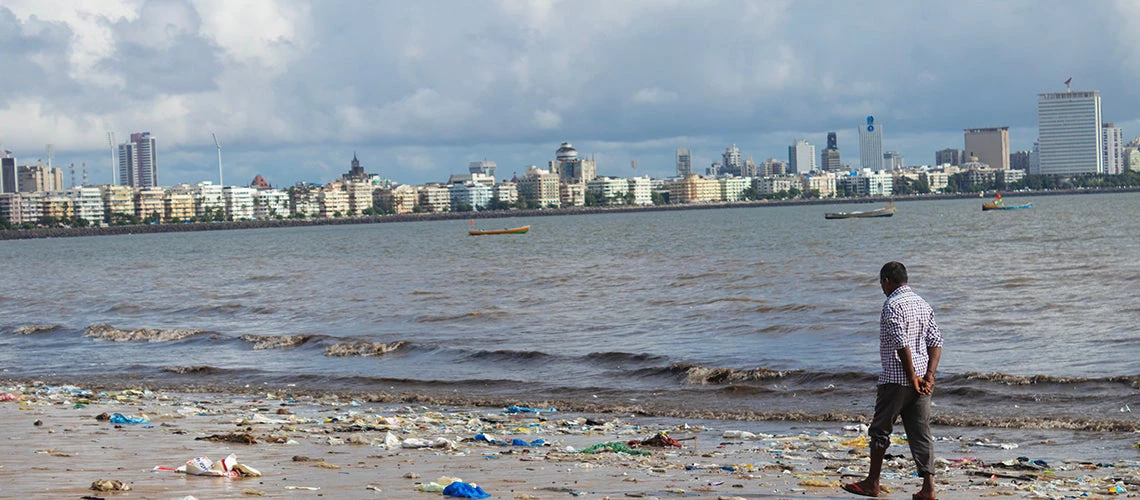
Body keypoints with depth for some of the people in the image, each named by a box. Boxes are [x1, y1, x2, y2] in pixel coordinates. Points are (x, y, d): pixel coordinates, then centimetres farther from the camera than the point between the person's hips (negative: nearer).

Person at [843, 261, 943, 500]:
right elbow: (936, 341, 7)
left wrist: (912, 377, -15)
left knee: (880, 429, 6)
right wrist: (929, 376, 0)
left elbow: (901, 344, -19)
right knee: (921, 433, 5)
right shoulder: (923, 304, 13)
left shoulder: (892, 305, -11)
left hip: (896, 378, -7)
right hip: (920, 377, 7)